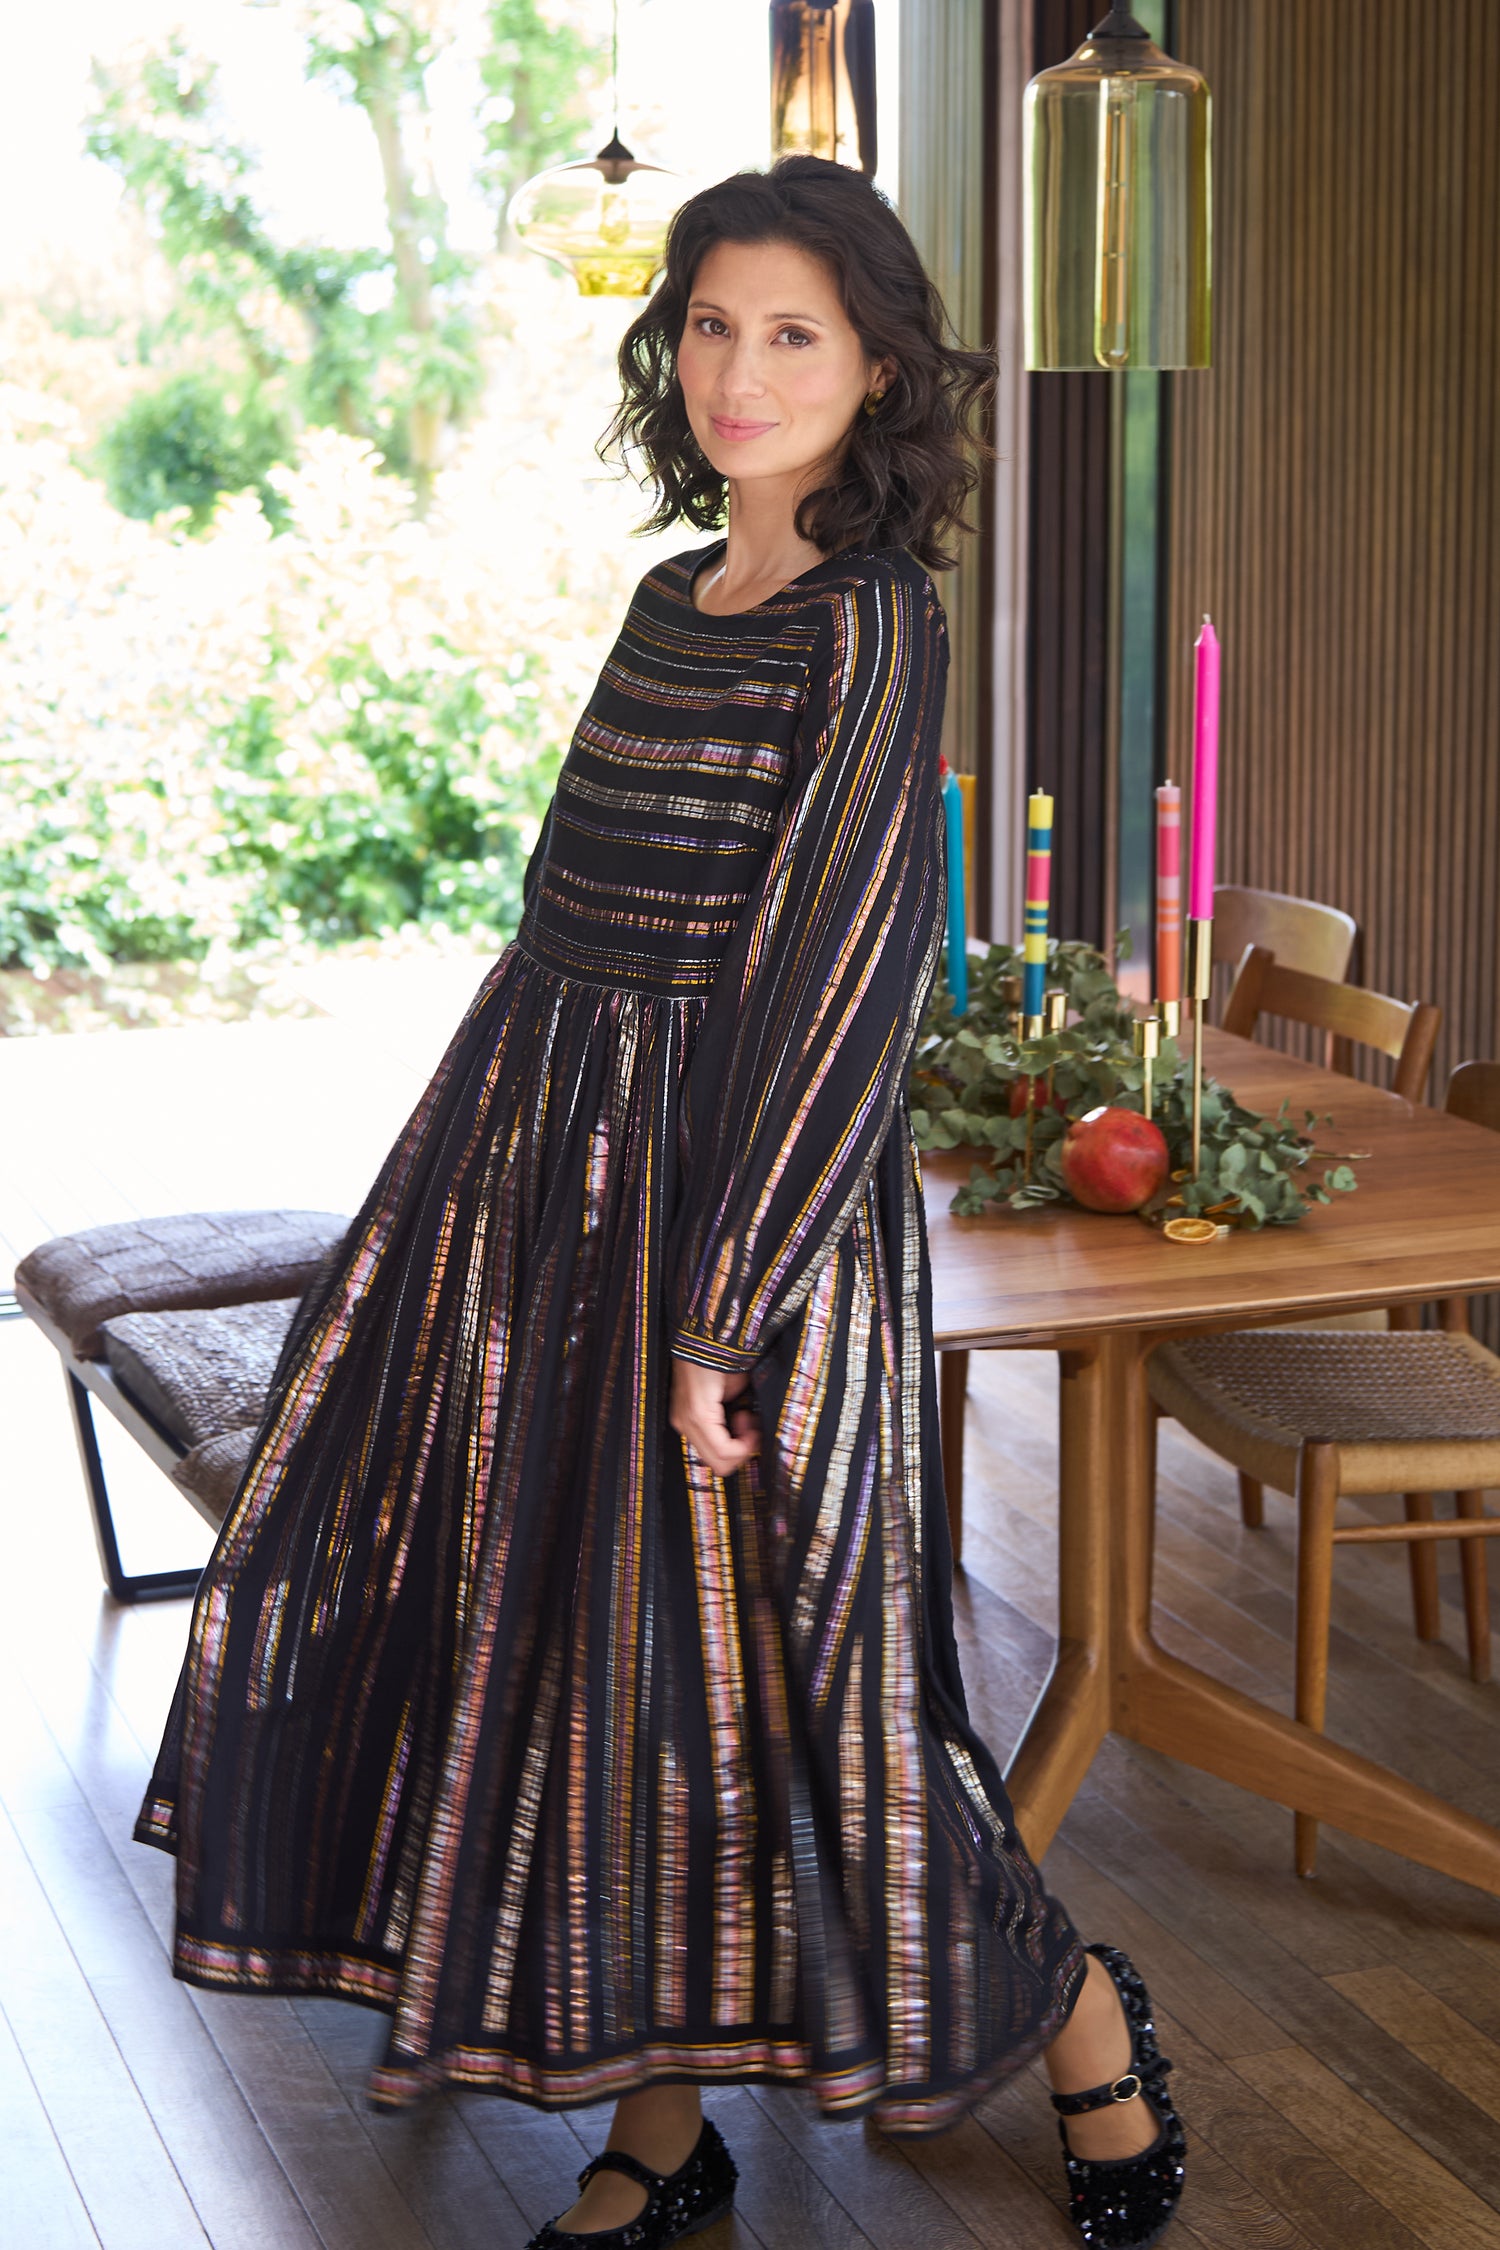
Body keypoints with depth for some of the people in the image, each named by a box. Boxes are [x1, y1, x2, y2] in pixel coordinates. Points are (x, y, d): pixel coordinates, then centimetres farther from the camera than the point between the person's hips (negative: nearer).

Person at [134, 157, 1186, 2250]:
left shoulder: (871, 620, -12)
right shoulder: (675, 594, 12)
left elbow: (841, 972, -17)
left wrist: (723, 1316, -19)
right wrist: (520, 1192, 17)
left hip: (732, 1181, -8)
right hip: (536, 1141, 8)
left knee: (749, 1653, -1)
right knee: (559, 1632, 11)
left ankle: (1079, 2016, 23)